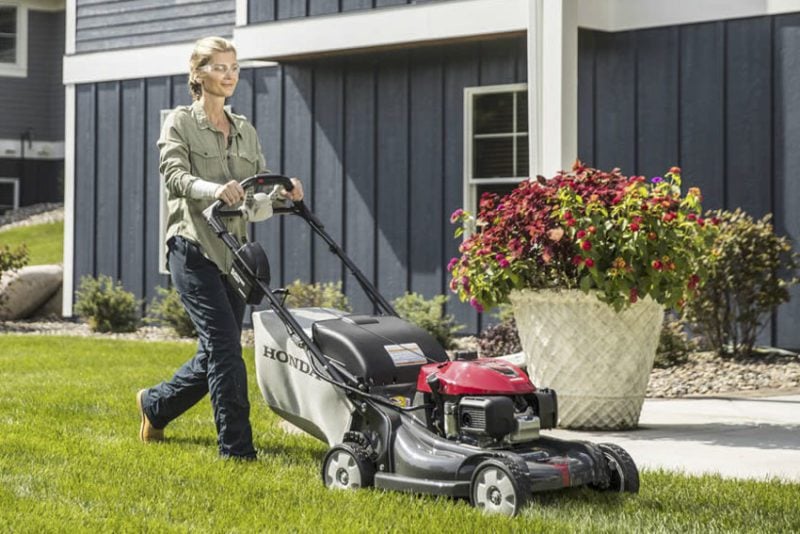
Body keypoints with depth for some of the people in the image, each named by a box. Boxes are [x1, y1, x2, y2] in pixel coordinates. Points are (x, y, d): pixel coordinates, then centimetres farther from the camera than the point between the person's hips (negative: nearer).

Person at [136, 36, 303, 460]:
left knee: (216, 353, 11)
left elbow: (260, 193, 10)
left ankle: (155, 405, 35)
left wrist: (283, 192, -13)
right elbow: (175, 176, -16)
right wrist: (214, 189, -36)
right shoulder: (180, 123, 0)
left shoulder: (245, 131, 16)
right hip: (193, 249, -6)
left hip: (233, 252, 6)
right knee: (225, 344, -14)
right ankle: (237, 447, -10)